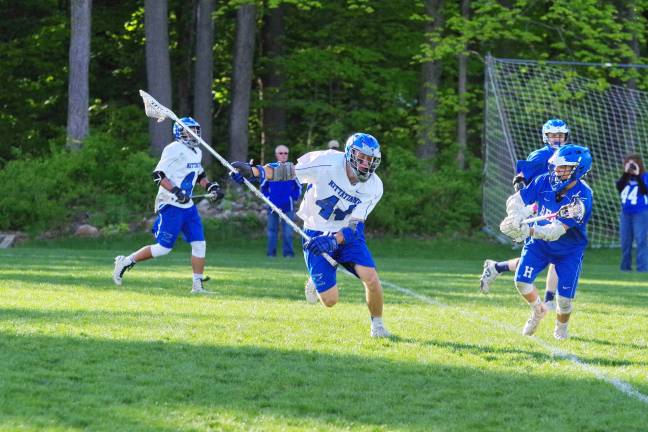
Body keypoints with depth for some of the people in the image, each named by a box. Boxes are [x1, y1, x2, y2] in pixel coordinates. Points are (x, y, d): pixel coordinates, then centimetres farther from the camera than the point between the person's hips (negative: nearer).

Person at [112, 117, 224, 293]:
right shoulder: (175, 150, -14)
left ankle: (197, 285, 5)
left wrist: (210, 186, 12)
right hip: (170, 206, -9)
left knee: (199, 244, 0)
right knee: (163, 247, -7)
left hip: (187, 206, 9)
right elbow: (158, 174, -19)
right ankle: (126, 262, 9)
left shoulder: (197, 152, 14)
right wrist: (176, 192, -26)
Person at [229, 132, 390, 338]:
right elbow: (287, 171, -18)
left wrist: (332, 240, -37)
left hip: (347, 234, 2)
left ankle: (377, 324, 8)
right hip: (317, 234, -2)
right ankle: (315, 281, 30)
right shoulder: (328, 162, -23)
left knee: (371, 278, -20)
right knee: (330, 300, -8)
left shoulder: (374, 187, -15)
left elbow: (354, 226, -18)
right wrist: (254, 171, -32)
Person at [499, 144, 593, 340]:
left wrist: (528, 230, -49)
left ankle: (561, 328, 28)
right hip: (539, 243, 3)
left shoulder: (582, 197, -31)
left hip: (569, 250, -3)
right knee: (522, 280, -14)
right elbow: (516, 200, -13)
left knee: (564, 298, -7)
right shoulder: (544, 182, -18)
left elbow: (557, 231, -37)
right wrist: (516, 219, -36)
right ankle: (538, 311, 18)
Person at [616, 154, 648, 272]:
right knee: (625, 241, 10)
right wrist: (626, 173, -16)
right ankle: (625, 267, 19)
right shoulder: (625, 178, 7)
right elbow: (619, 187, -10)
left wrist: (637, 176, -24)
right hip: (626, 213, 5)